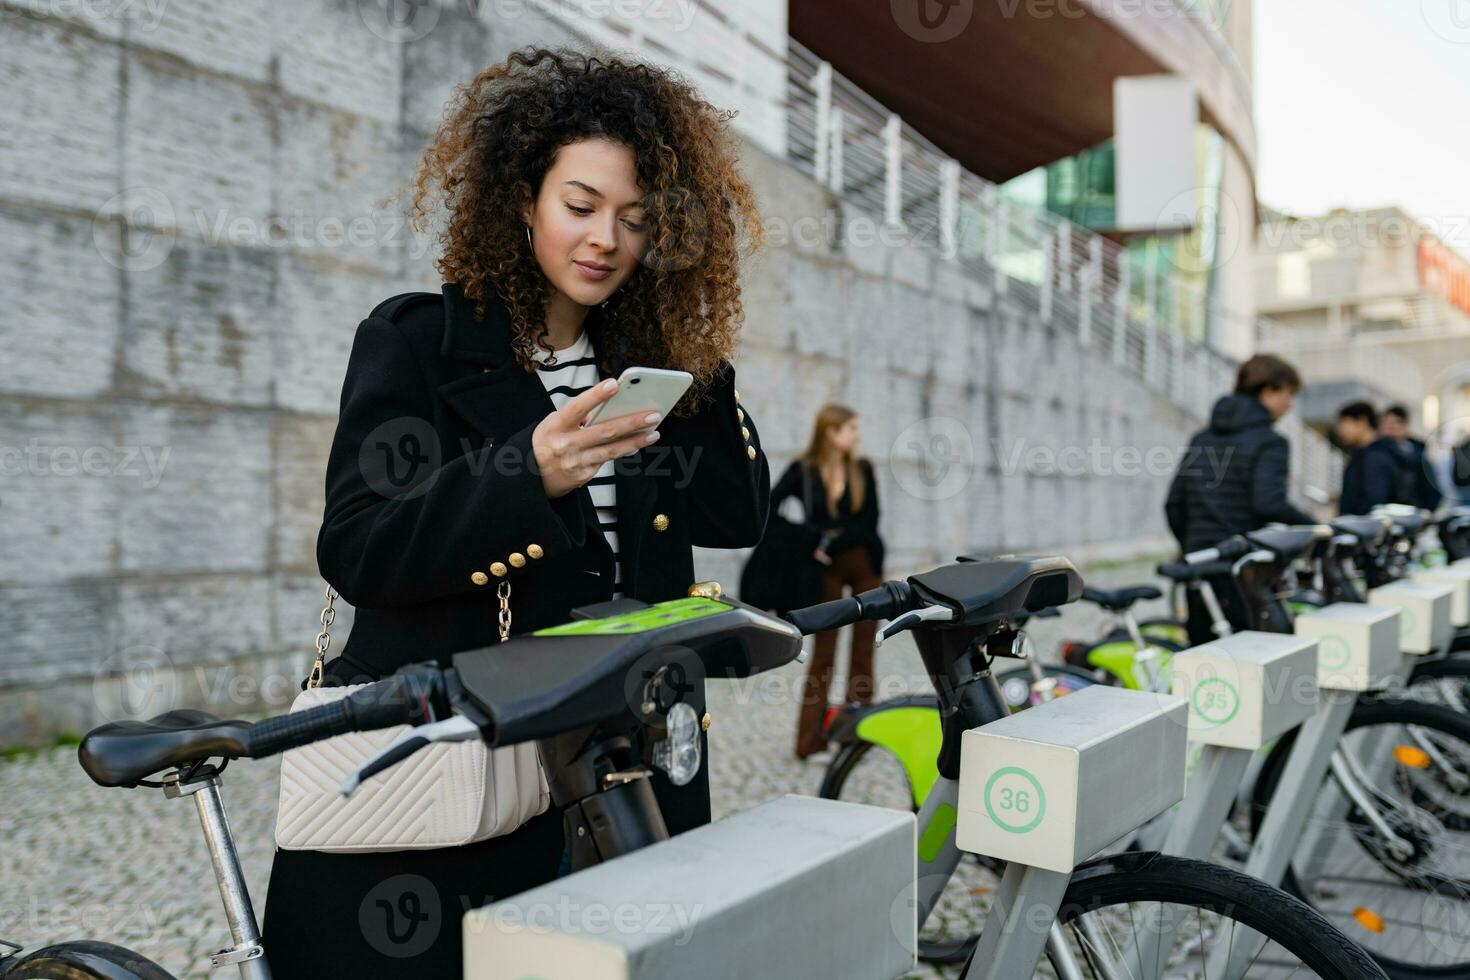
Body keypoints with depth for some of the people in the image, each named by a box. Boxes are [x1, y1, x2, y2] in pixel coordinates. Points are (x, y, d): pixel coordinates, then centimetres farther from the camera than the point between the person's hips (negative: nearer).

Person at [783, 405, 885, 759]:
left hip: (865, 563, 3)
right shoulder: (802, 471, -4)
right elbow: (768, 510, -5)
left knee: (863, 648, 5)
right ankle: (810, 739, 1)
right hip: (826, 568, -3)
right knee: (823, 651, -2)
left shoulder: (862, 470, 4)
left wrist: (833, 539, -13)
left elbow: (869, 523, 0)